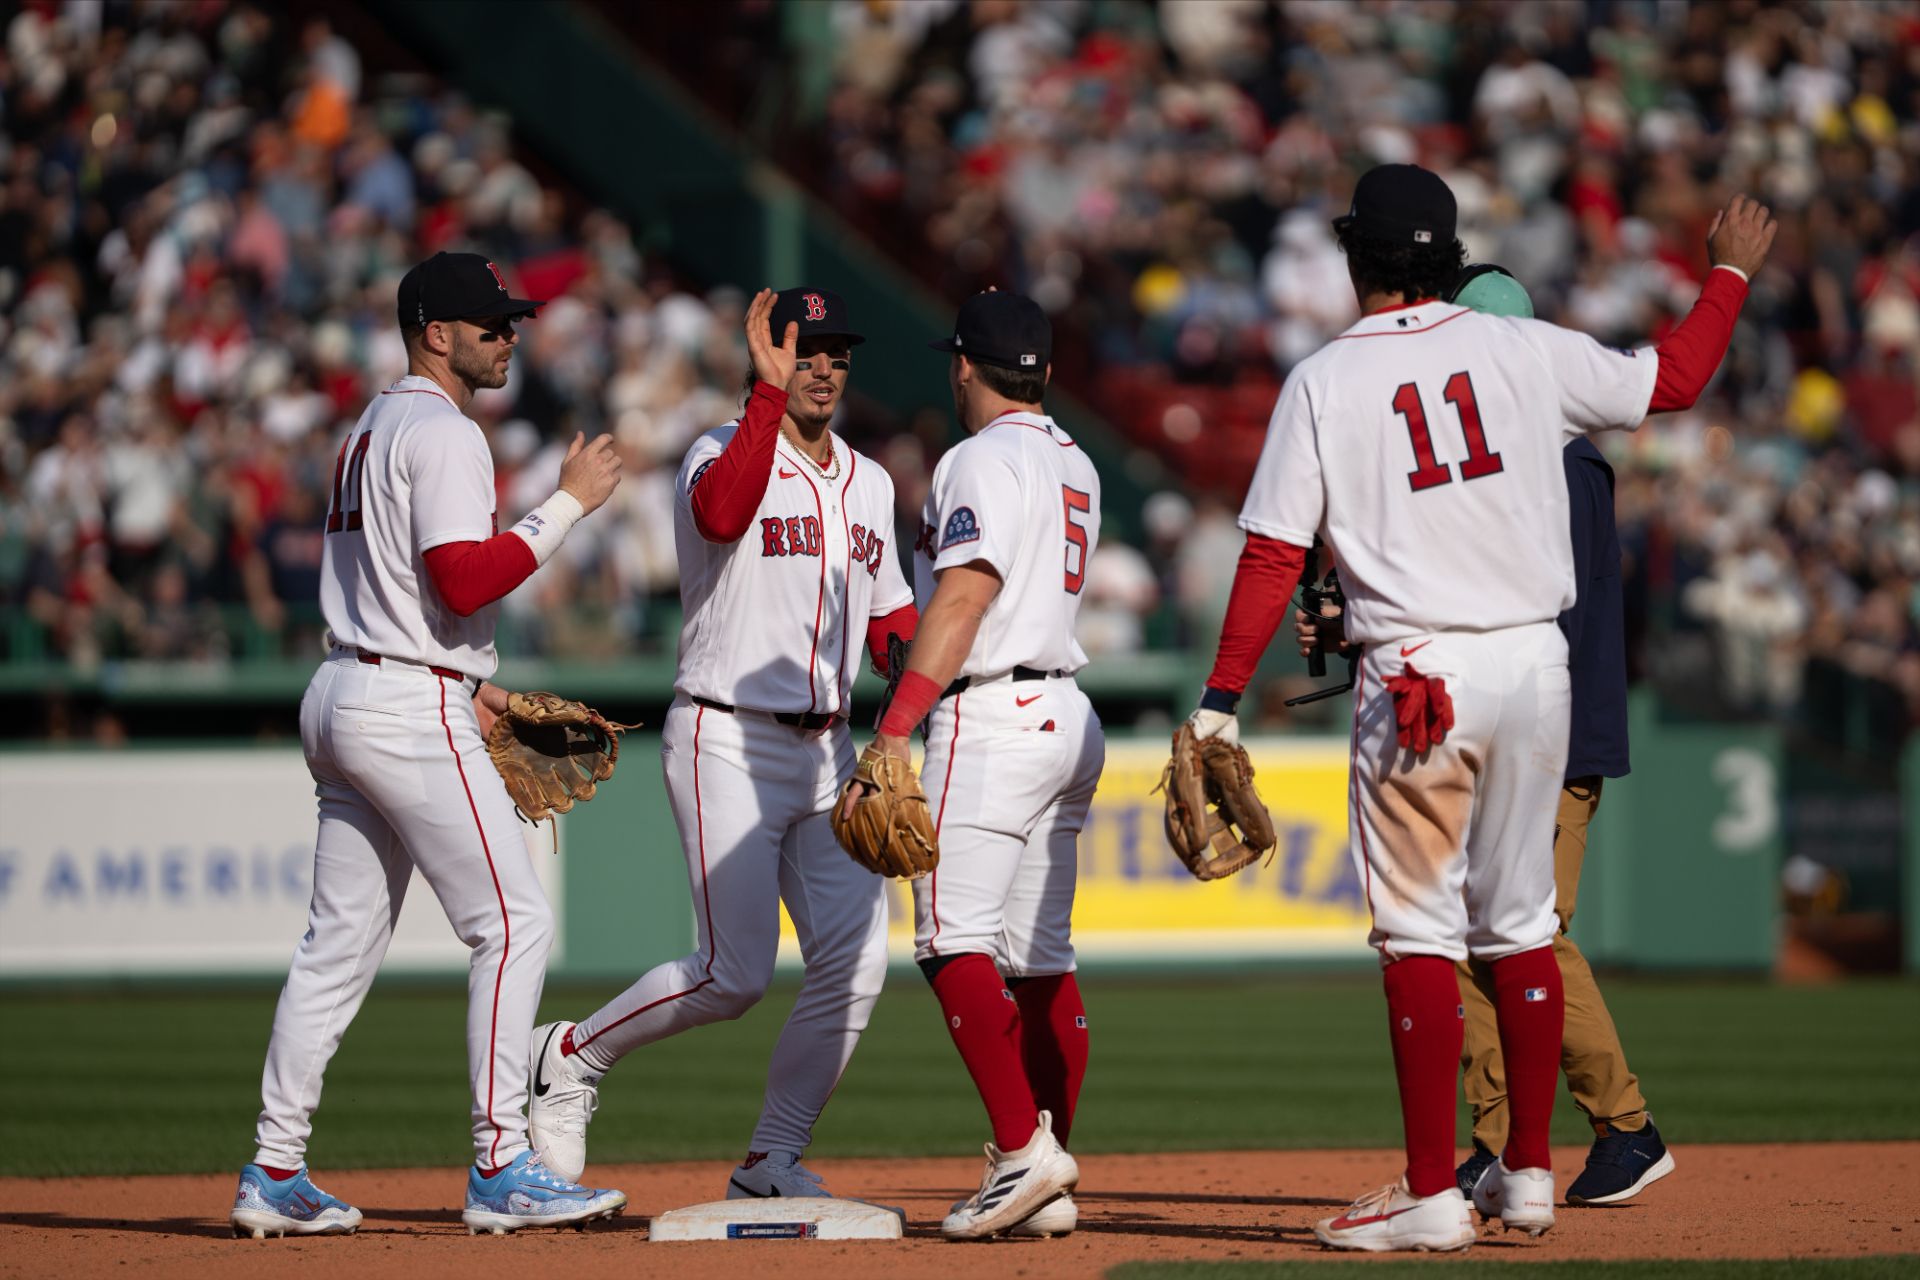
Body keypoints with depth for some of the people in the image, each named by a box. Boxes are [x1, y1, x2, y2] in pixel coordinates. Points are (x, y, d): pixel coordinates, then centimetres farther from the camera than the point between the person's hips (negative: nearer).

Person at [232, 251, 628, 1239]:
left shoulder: (369, 430, 20)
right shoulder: (442, 433, -12)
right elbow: (466, 581, -22)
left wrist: (466, 682, 23)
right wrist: (569, 502, -16)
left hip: (341, 701, 10)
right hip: (411, 712, -10)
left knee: (342, 940, 11)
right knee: (513, 921, -8)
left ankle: (275, 1175, 12)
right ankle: (500, 1170, -11)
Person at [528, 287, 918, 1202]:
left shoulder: (870, 483, 14)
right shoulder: (724, 454, -8)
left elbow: (891, 617, 21)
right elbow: (723, 513, -33)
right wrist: (769, 391, -33)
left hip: (825, 750, 7)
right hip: (727, 742, -7)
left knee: (856, 959, -5)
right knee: (734, 977, -11)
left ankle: (771, 1162, 6)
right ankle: (571, 1056, 13)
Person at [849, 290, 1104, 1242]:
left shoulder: (983, 459, -9)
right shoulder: (1075, 466, 18)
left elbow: (962, 600, -19)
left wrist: (895, 728, -23)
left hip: (993, 720, -9)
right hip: (1067, 716, 9)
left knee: (955, 941, -14)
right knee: (1040, 957, 9)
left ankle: (1023, 1149, -26)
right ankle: (1050, 1186, 8)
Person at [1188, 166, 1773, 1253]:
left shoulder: (1324, 382, -2)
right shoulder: (1525, 351, 4)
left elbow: (1273, 554, -6)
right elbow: (1674, 379, 16)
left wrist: (1221, 705, -4)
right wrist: (1733, 273, 33)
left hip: (1418, 677, -4)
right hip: (1535, 665, 4)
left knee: (1419, 933, -2)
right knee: (1521, 926, 14)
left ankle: (1432, 1194, -6)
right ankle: (1529, 1174, 18)